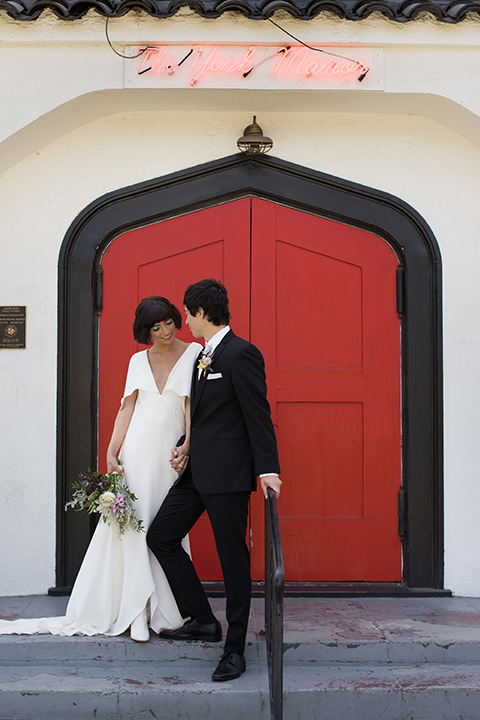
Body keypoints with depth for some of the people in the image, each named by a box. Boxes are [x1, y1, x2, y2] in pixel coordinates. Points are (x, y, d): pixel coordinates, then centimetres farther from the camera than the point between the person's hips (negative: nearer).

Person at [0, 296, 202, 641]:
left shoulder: (194, 354, 3)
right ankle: (138, 612, -1)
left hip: (171, 453, -2)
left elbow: (193, 404, -4)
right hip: (137, 448, 2)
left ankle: (166, 611, 10)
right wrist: (112, 453, -1)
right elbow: (127, 408, 8)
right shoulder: (138, 360, 11)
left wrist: (187, 446, -16)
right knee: (132, 524, -4)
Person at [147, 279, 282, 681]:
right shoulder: (203, 355, 17)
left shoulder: (241, 354, -12)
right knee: (161, 536, 10)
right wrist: (187, 448, 9)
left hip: (228, 474, -10)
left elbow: (258, 414, -15)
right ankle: (203, 621, 20)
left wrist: (268, 469, -20)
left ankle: (235, 650, 7)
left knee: (233, 559, -2)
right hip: (198, 471, 10)